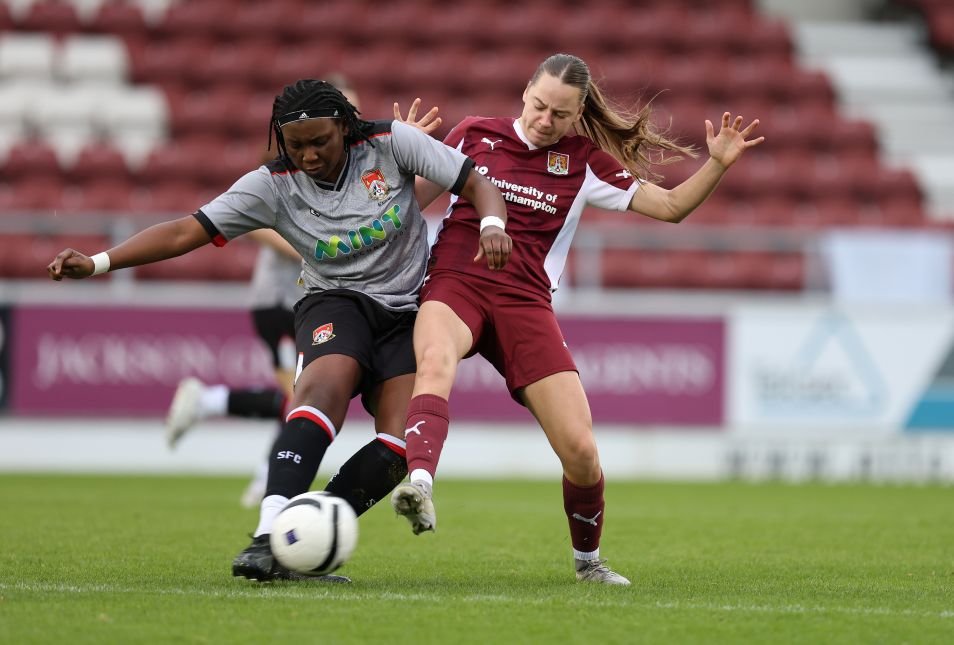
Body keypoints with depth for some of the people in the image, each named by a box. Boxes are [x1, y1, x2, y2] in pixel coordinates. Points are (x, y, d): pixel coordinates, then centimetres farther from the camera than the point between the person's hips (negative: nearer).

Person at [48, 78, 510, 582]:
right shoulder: (274, 186, -8)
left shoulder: (391, 143, -8)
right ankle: (270, 536, -45)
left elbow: (477, 185, -4)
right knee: (327, 384, -35)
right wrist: (96, 263, -20)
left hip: (409, 312, 1)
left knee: (400, 442, -21)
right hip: (336, 304, -1)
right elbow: (186, 232, -11)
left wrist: (492, 225, -26)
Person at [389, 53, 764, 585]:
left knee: (580, 452, -7)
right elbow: (411, 200, 19)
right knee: (436, 360, -40)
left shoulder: (584, 163, 11)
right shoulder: (474, 135, 11)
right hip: (454, 285, -1)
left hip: (525, 303, 1)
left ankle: (588, 559, 20)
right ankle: (419, 485, -60)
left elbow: (670, 206, 13)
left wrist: (719, 164, -2)